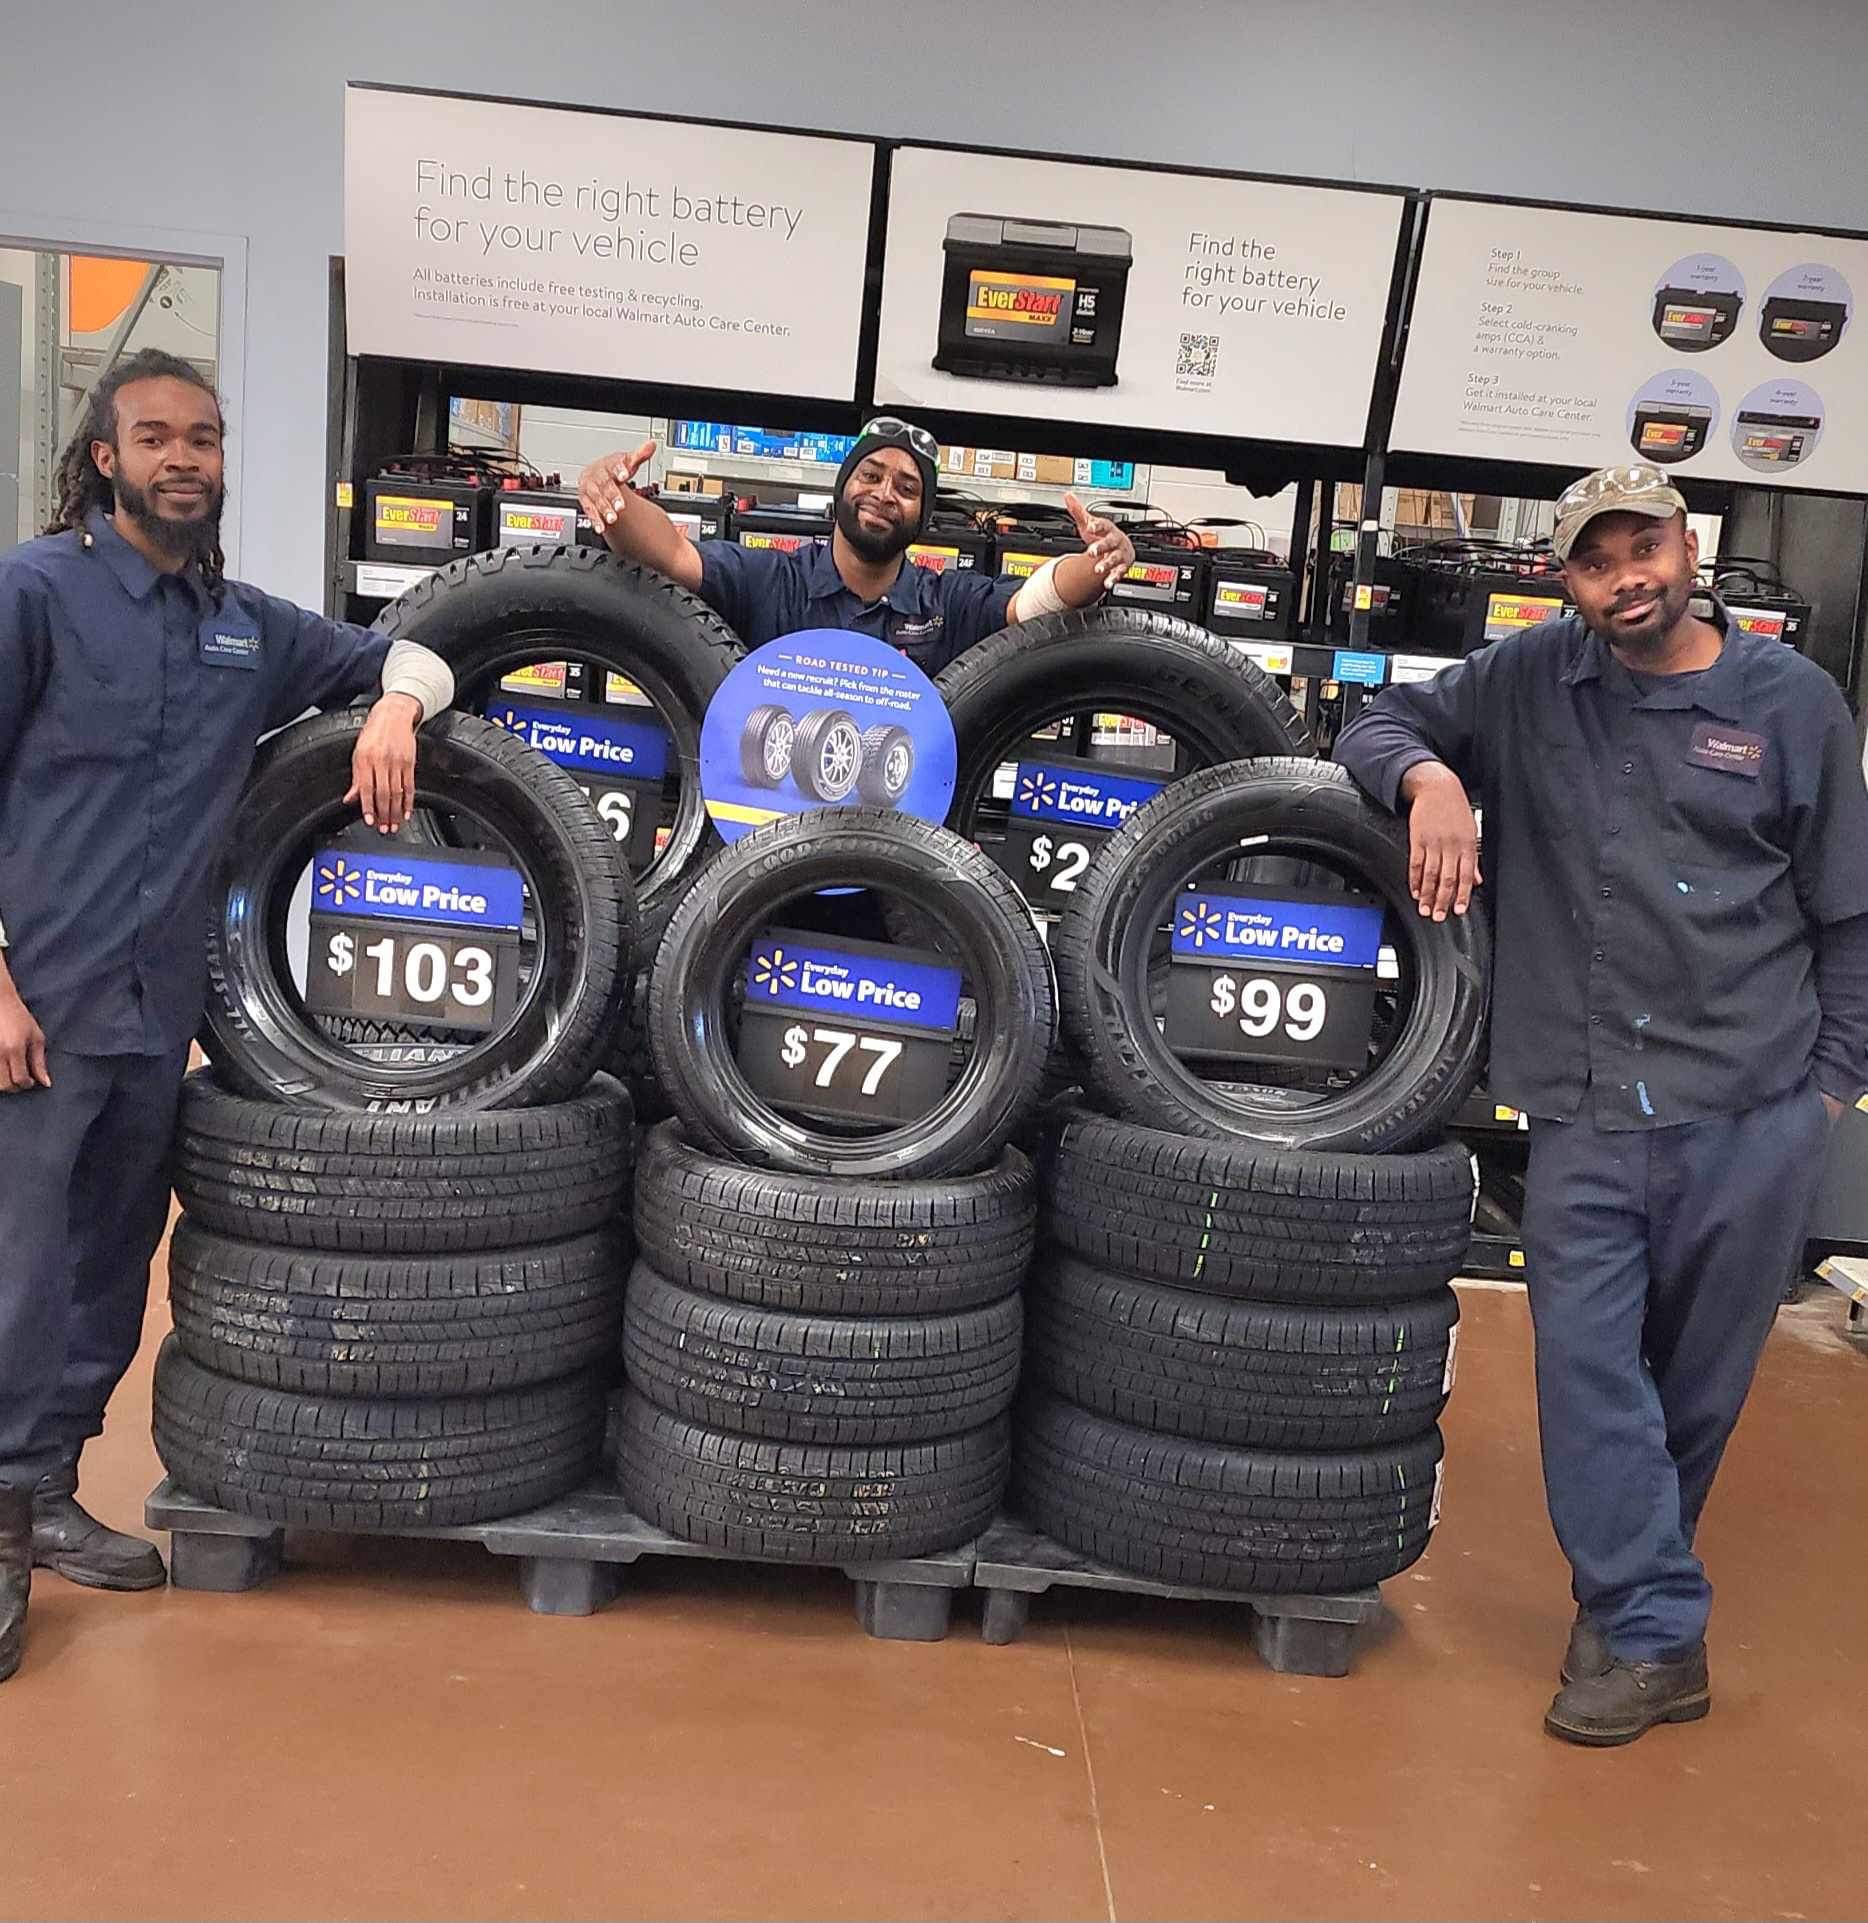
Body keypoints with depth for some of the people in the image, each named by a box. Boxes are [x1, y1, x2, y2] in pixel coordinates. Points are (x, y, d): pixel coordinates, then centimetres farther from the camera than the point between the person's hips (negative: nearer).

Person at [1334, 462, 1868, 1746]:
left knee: (1699, 1379, 11)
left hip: (1752, 1113, 0)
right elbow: (1383, 721, 13)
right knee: (1587, 1365, -3)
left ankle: (1634, 1589, 32)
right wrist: (1430, 777, -10)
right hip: (1586, 1114, 1)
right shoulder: (1533, 679, 6)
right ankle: (1655, 1638, 8)